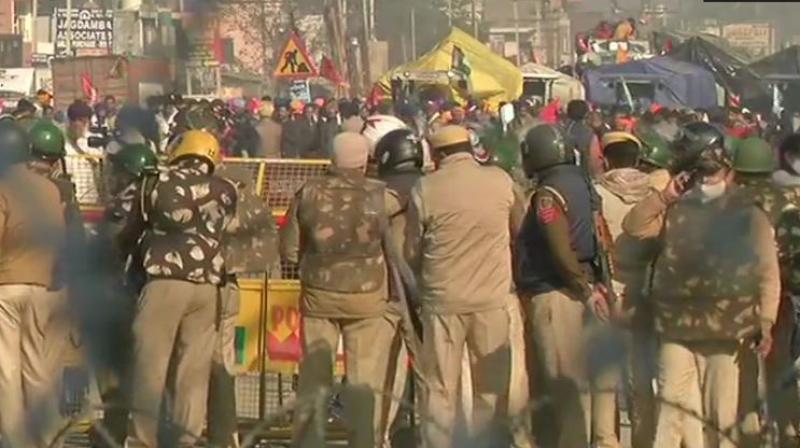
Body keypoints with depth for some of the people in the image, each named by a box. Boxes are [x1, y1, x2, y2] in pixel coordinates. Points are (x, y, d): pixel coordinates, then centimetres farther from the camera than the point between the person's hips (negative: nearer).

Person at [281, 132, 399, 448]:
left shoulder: (309, 193, -6)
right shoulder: (378, 196, -13)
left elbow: (289, 249, 0)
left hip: (318, 295, 2)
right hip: (366, 295, -2)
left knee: (314, 375, 13)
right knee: (365, 382, 6)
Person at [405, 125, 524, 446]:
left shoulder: (425, 189, -8)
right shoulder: (500, 181, -3)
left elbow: (411, 251, -2)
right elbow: (520, 230, 10)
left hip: (443, 299, -1)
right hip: (493, 298, 1)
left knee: (441, 388, 8)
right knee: (491, 386, 11)